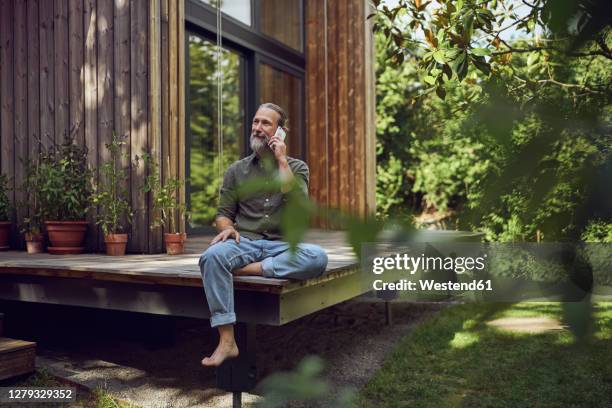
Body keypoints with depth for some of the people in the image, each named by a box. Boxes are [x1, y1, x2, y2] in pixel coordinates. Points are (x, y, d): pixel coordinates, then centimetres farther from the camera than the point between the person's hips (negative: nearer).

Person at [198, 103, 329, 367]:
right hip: (245, 243, 1)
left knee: (317, 257, -32)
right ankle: (227, 341, -31)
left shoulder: (297, 167, 11)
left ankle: (250, 269, -24)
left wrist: (281, 160, -5)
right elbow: (223, 214, 12)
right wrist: (227, 228, -12)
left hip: (283, 246, 0)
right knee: (212, 256, -33)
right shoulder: (237, 170, 15)